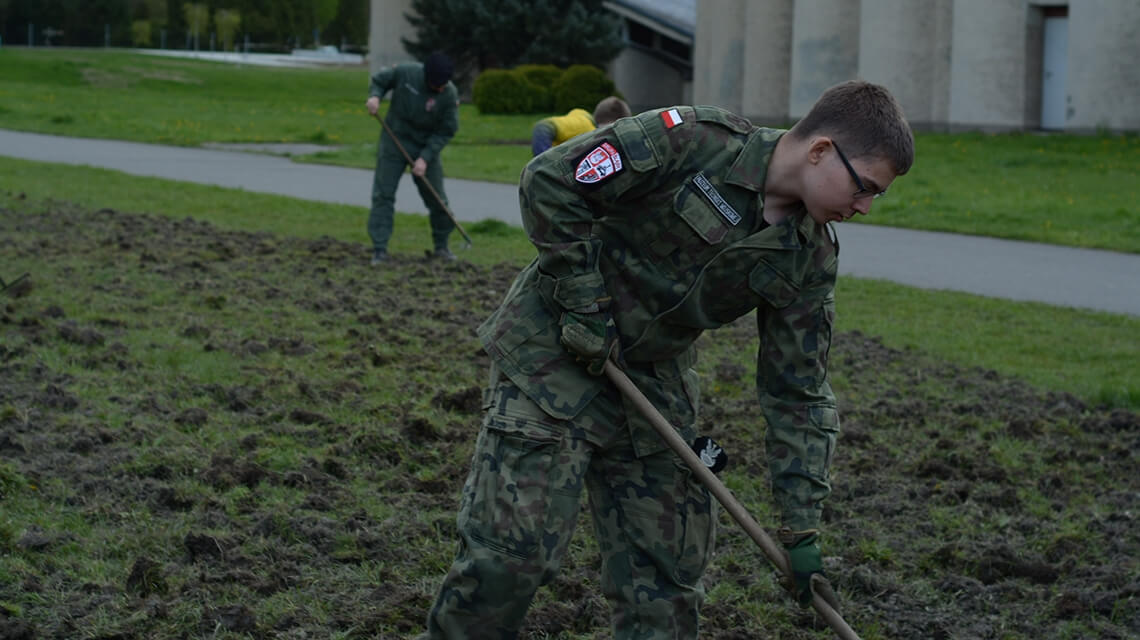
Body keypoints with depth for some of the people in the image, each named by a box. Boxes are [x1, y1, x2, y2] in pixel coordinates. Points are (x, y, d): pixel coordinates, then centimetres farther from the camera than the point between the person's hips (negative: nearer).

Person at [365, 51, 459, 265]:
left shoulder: (450, 95, -16)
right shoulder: (405, 73, -16)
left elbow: (445, 132, -11)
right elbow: (379, 80, 2)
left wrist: (425, 158, -19)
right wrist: (374, 96, -20)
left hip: (427, 147, 1)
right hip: (394, 141, 0)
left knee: (437, 199, 4)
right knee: (383, 195, -6)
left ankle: (441, 246, 24)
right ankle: (379, 249, -3)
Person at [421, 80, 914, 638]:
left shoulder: (812, 262, -3)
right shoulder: (692, 142, -21)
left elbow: (797, 393, 2)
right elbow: (549, 181, -19)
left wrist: (802, 531, -3)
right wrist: (586, 305, -17)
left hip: (654, 380, 6)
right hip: (552, 353, -6)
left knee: (669, 567, 6)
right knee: (513, 547, -12)